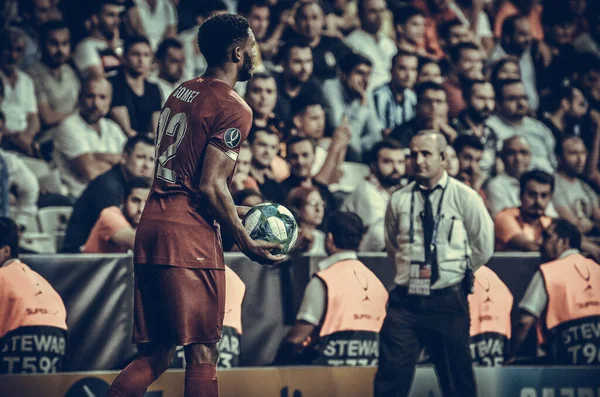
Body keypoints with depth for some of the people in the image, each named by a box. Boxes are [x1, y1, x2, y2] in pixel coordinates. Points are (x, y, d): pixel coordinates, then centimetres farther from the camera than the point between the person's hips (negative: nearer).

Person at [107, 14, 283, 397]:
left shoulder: (180, 94, 18)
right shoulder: (234, 108, -9)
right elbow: (210, 186, -16)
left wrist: (234, 212, 26)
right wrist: (247, 243, -7)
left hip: (150, 228, 8)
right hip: (189, 237, -8)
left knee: (156, 355, 12)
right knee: (203, 353, -2)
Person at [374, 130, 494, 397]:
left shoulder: (464, 197, -3)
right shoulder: (398, 200, 4)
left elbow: (483, 247, 5)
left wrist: (457, 273, 8)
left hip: (448, 302, -2)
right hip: (405, 301, 2)